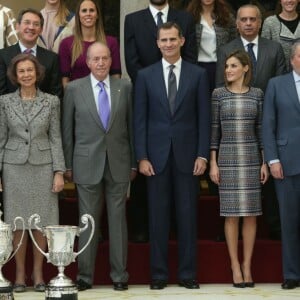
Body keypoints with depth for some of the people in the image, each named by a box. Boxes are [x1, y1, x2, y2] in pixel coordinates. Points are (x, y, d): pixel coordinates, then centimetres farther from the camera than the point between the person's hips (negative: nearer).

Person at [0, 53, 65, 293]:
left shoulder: (51, 102, 4)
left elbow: (56, 138, 3)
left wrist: (59, 171, -2)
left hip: (43, 165, 0)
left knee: (41, 221, 1)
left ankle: (38, 273, 12)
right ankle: (20, 273, 10)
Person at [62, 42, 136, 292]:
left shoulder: (125, 87, 4)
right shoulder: (74, 89, 2)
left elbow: (131, 125, 6)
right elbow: (67, 129, 4)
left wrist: (134, 162, 4)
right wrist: (68, 165, 2)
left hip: (118, 163, 1)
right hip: (87, 165, -1)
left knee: (118, 219, 5)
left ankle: (119, 275, 12)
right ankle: (85, 275, 12)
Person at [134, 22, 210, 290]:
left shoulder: (198, 74, 4)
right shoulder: (145, 76, 5)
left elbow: (204, 117, 3)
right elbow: (140, 119, 3)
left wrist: (203, 154, -4)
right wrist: (142, 157, -4)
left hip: (187, 154, 0)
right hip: (157, 154, 0)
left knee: (188, 215, 3)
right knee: (158, 216, 4)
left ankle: (188, 273, 11)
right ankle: (159, 273, 11)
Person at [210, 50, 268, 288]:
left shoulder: (257, 94, 5)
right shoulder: (218, 94, 2)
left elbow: (261, 129, 7)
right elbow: (214, 129, 2)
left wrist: (264, 162, 2)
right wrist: (213, 163, -3)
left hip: (251, 158, 1)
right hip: (227, 158, -1)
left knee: (251, 213, 2)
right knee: (232, 213, 0)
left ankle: (247, 265, 11)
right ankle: (235, 266, 8)